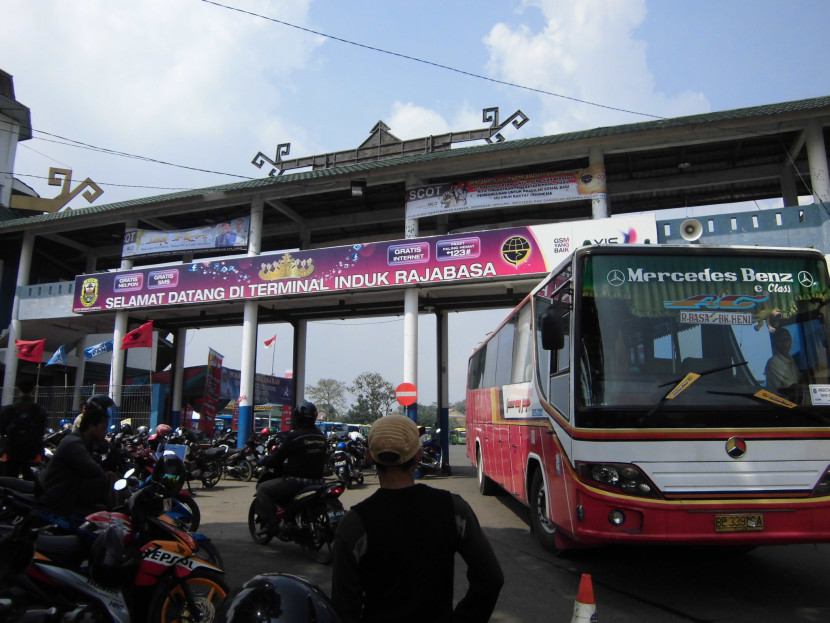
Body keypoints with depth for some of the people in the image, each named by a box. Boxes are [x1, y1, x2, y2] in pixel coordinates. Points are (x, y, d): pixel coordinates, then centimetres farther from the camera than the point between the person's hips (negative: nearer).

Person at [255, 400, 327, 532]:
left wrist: (264, 461, 12)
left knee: (263, 489, 5)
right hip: (317, 480, 8)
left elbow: (278, 457, -10)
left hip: (296, 480, -8)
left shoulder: (293, 435, -14)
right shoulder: (321, 436, 8)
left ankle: (273, 524, -4)